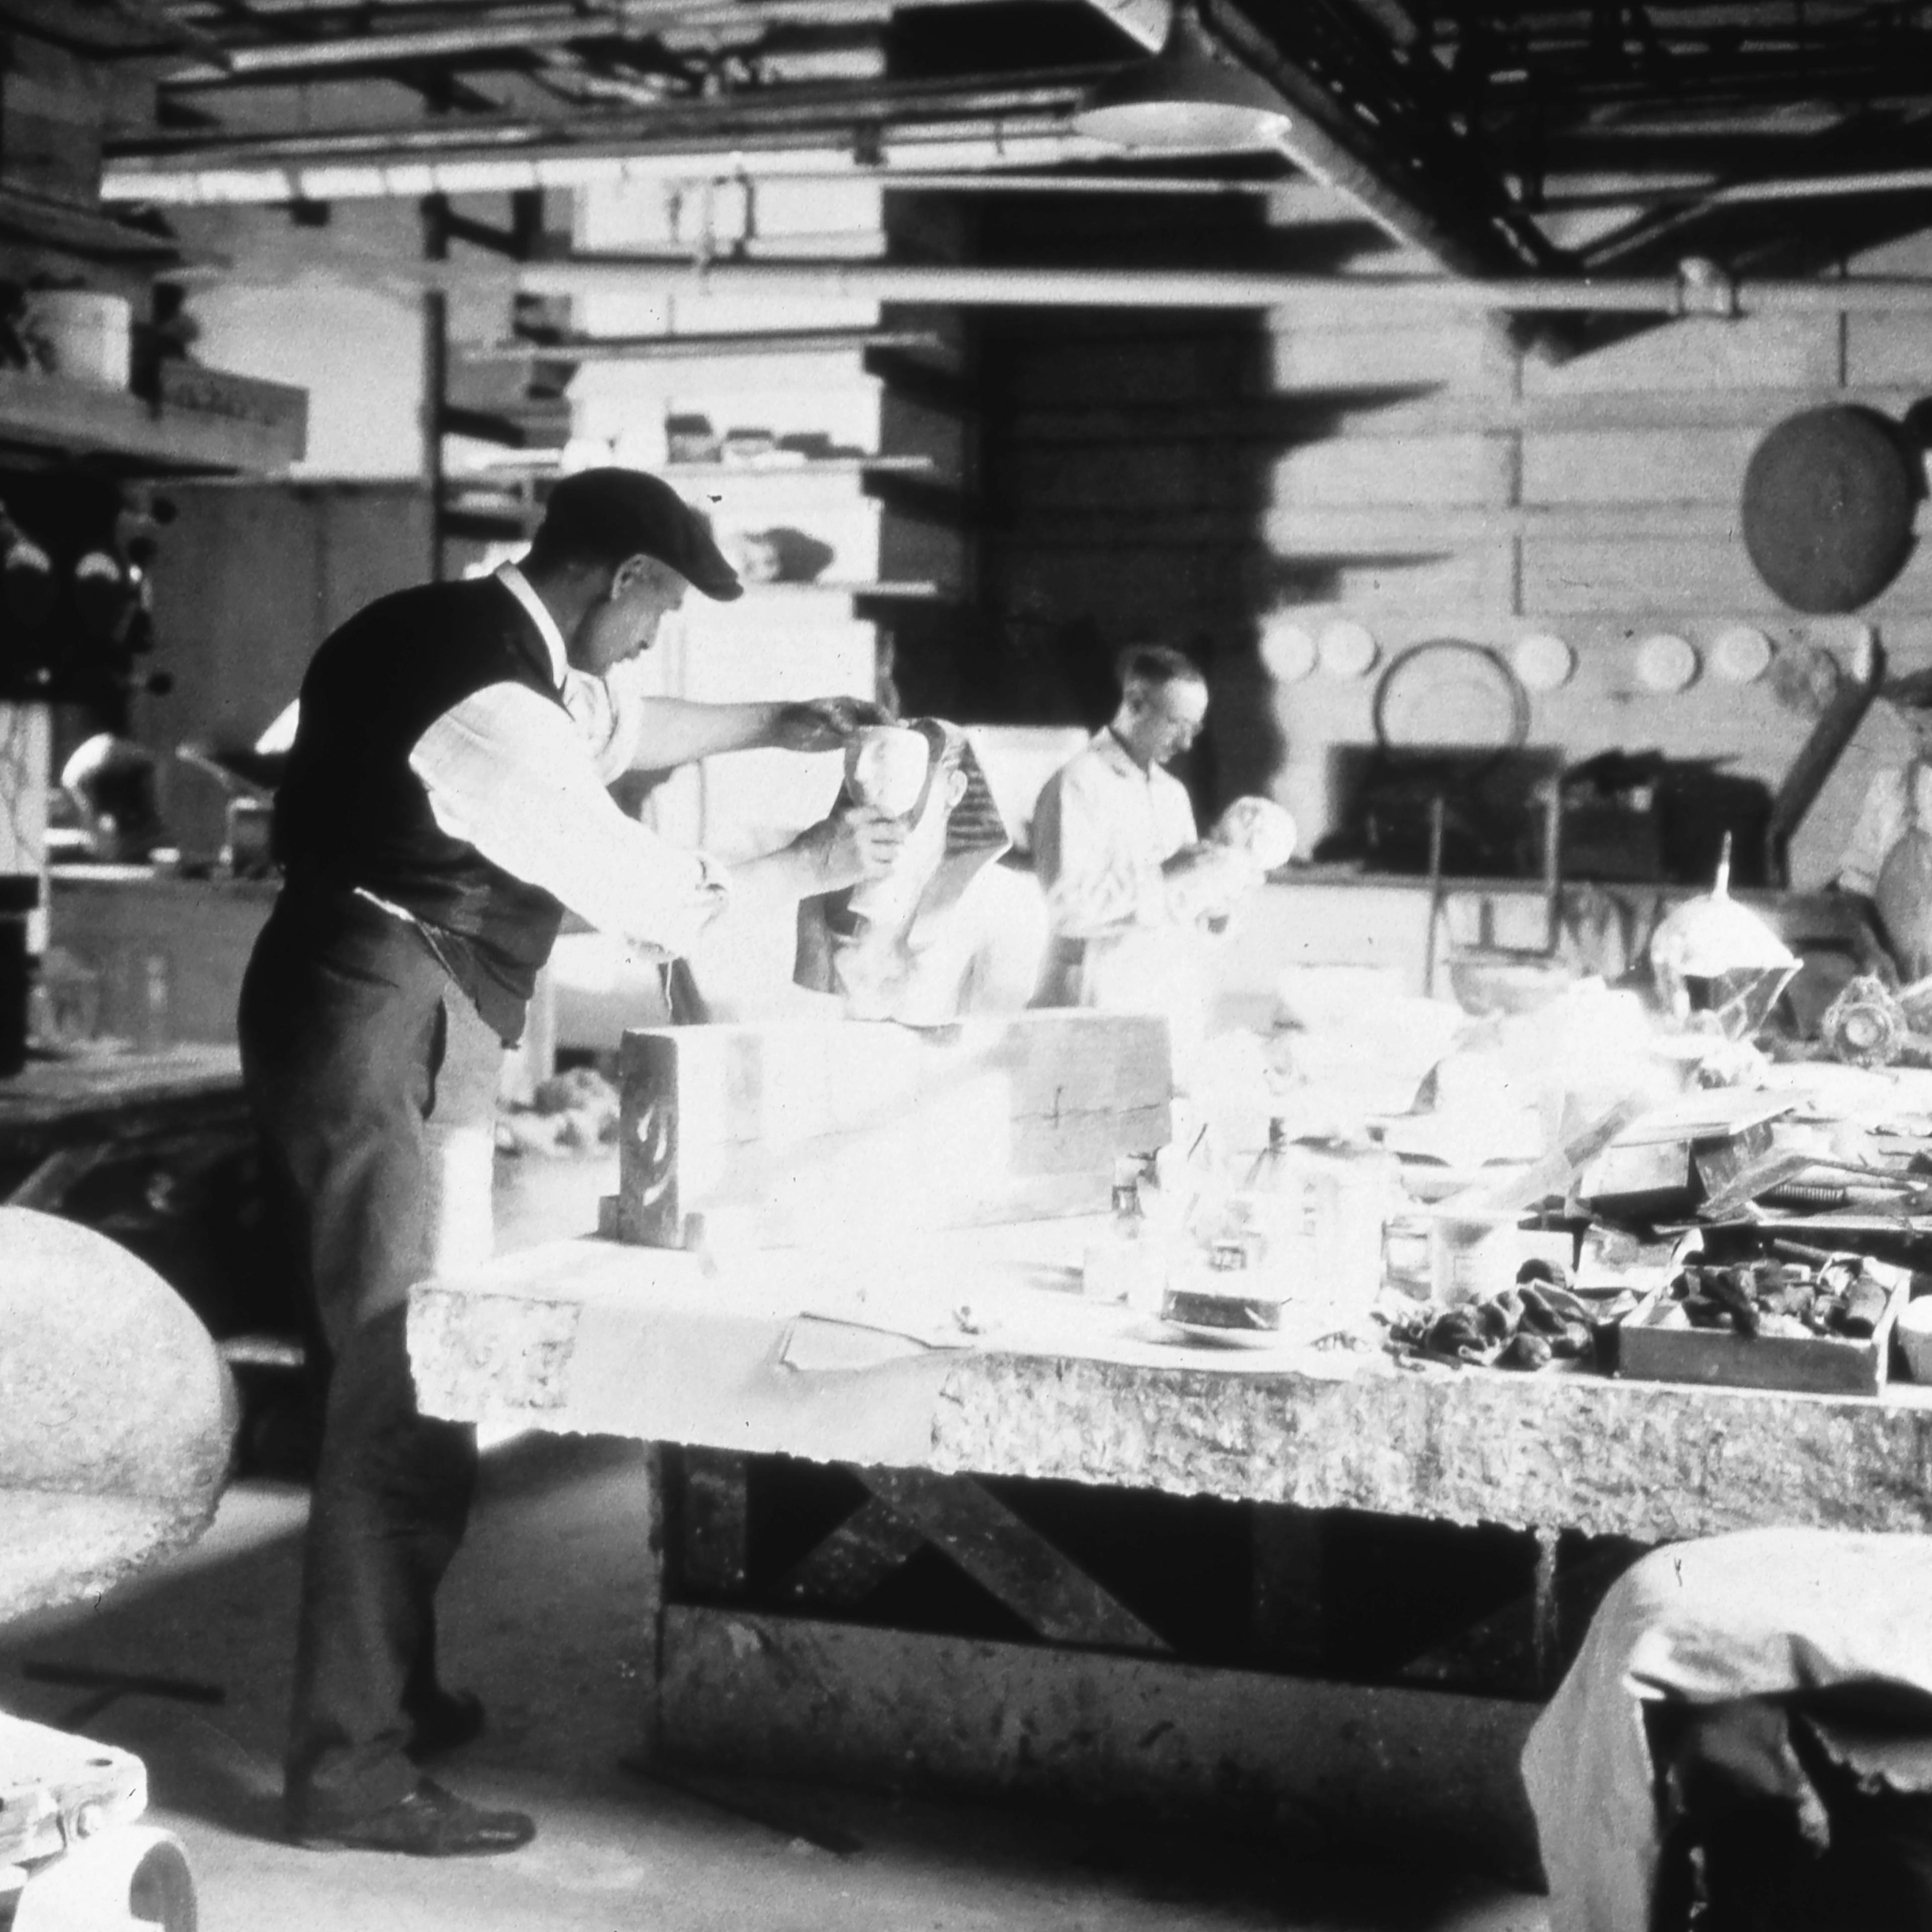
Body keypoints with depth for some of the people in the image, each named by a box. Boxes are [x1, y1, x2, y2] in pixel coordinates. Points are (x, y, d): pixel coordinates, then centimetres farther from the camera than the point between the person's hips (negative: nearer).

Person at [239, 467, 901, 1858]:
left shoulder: (481, 636, 8)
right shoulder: (492, 703, -22)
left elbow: (615, 724, 29)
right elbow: (650, 901, -14)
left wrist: (776, 726, 21)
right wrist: (813, 867, 0)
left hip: (401, 1024, 10)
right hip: (382, 1029, -10)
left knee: (415, 1365, 16)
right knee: (408, 1381, -8)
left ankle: (387, 1689, 28)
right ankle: (351, 1769, -2)